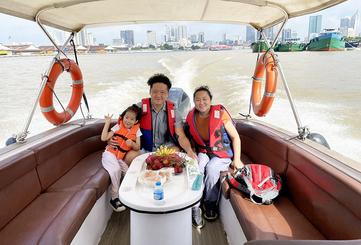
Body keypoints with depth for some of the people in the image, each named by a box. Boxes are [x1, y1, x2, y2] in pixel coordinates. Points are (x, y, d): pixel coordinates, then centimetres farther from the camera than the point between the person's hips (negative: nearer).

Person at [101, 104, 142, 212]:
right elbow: (104, 138, -7)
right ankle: (115, 198, -15)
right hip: (110, 154, -3)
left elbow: (137, 147, 4)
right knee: (116, 170, -29)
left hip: (121, 157, 3)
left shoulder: (136, 131, 6)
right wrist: (107, 123, -10)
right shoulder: (118, 127, 1)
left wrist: (132, 143, -18)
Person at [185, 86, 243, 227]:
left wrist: (237, 159, -14)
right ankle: (195, 208, -15)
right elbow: (192, 138, 12)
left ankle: (210, 203, -5)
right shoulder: (191, 117, -3)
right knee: (196, 168, -26)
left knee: (211, 168, -30)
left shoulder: (220, 113, -15)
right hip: (203, 152, 3)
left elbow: (235, 137, -10)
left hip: (222, 154, -3)